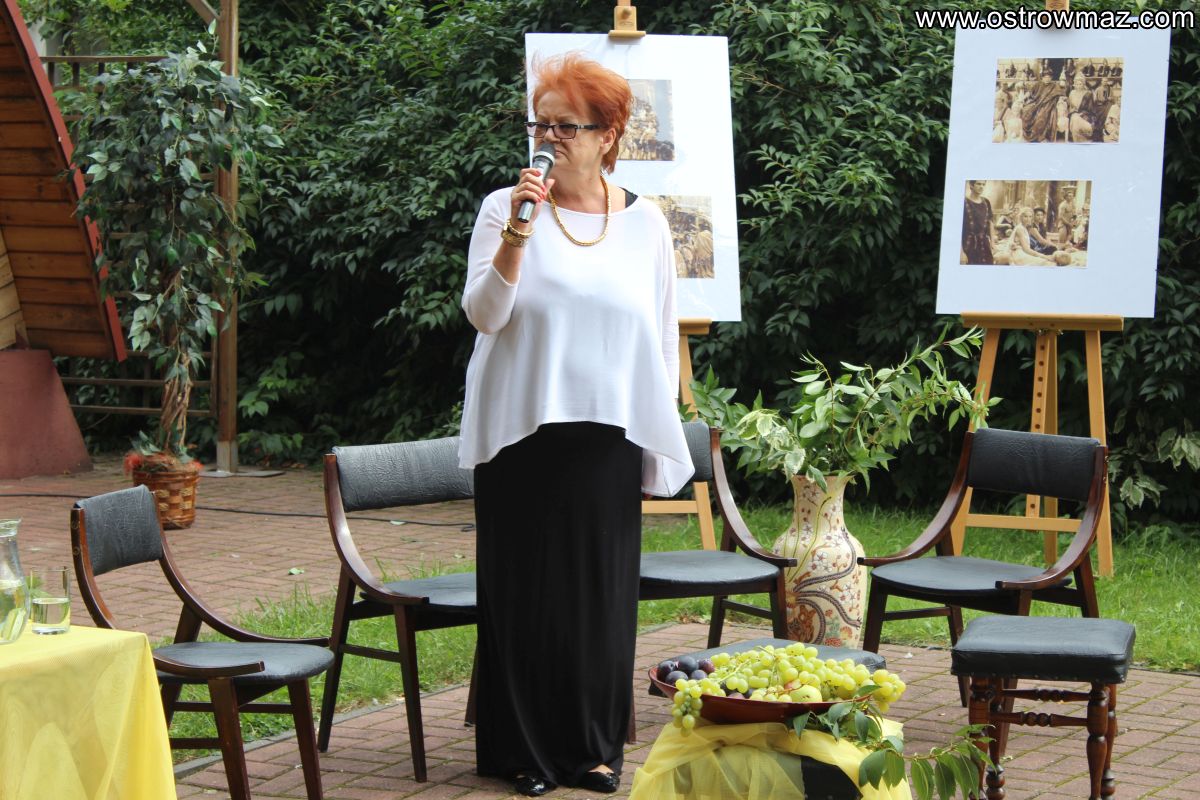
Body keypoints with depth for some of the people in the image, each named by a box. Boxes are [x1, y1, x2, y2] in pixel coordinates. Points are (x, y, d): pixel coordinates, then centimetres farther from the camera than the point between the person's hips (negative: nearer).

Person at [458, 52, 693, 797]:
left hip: (607, 437, 2)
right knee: (527, 592, 2)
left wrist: (661, 447, 9)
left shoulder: (644, 221, 6)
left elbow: (663, 337, 11)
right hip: (523, 435, -2)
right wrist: (517, 234, -24)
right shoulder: (504, 208, -1)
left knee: (602, 592, 5)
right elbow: (483, 313, -10)